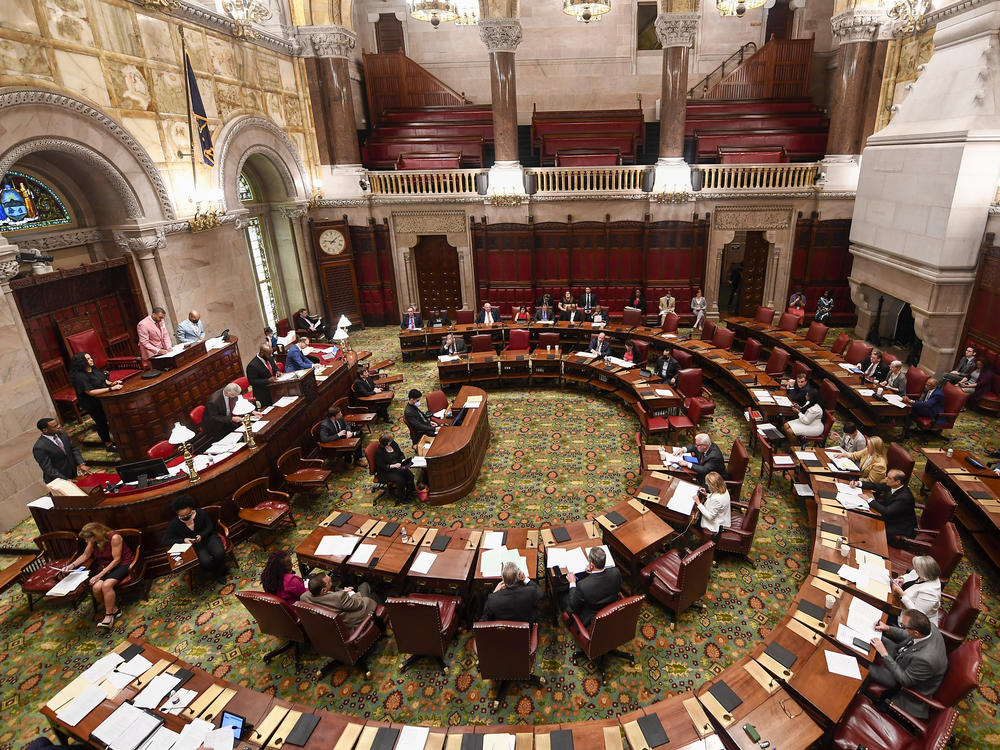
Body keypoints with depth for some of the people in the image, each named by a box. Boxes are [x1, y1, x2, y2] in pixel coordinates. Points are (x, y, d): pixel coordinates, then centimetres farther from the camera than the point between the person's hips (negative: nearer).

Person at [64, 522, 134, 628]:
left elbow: (116, 559, -22)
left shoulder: (114, 537, -23)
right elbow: (85, 556, 17)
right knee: (96, 587, -22)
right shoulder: (93, 542, -1)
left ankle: (108, 616, -14)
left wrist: (100, 575, -24)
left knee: (106, 585, -31)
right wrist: (72, 565, 0)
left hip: (122, 564, -7)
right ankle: (114, 610, -3)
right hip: (105, 566, 7)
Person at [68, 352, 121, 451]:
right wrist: (111, 388, -34)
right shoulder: (80, 376, -25)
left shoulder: (93, 369, -1)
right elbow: (90, 392, -30)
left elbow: (103, 379, 14)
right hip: (92, 405, -8)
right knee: (101, 422, 6)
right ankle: (108, 444, 23)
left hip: (103, 399, 8)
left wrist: (111, 383, -9)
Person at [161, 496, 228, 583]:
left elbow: (210, 527, -1)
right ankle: (216, 574, 6)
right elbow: (165, 541, -5)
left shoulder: (201, 513, -12)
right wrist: (183, 540, -18)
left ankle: (219, 570, 6)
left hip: (208, 537, 0)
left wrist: (201, 535, -22)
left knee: (219, 553, -30)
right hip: (194, 546, 0)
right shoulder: (174, 524, -11)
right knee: (206, 562, -30)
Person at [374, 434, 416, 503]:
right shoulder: (379, 451, -20)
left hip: (397, 466, 6)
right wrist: (394, 466, -28)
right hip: (386, 472, -6)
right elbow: (382, 467, -19)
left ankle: (410, 492, 4)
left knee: (410, 475, -16)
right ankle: (400, 498, -4)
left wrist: (404, 461, -8)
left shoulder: (393, 444, -2)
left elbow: (400, 454, 11)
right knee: (400, 480, -27)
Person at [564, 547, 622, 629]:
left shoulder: (583, 585, -38)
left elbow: (573, 607, -17)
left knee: (565, 599, 18)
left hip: (591, 620, -4)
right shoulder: (616, 572, -26)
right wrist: (594, 571, 0)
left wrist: (572, 583, -5)